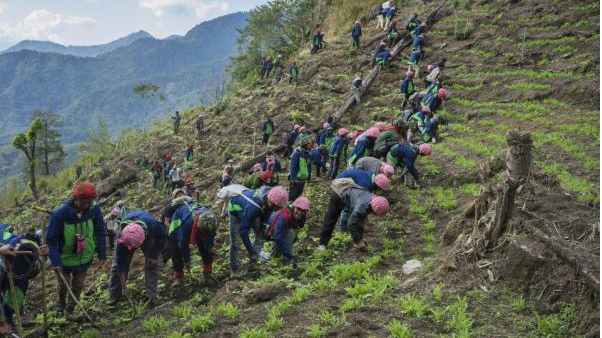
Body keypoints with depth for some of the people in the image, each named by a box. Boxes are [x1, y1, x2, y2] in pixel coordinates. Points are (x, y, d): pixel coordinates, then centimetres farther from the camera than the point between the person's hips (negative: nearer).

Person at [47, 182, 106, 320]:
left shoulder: (94, 209, -20)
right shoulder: (60, 214, -28)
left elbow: (100, 232, -7)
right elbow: (51, 240, -20)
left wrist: (102, 254, -7)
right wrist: (55, 261, -25)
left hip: (85, 258, 2)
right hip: (65, 258, -2)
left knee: (78, 285, 13)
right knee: (64, 285, 20)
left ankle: (69, 311, 34)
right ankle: (61, 305, 50)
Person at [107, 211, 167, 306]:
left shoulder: (153, 225, -44)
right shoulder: (122, 238, -40)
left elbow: (163, 237, -19)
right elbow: (121, 263, -30)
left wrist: (154, 255, -23)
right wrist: (124, 287, -26)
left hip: (149, 236, 0)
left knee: (152, 265, -11)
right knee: (117, 263, -5)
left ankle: (152, 296, -3)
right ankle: (114, 294, 11)